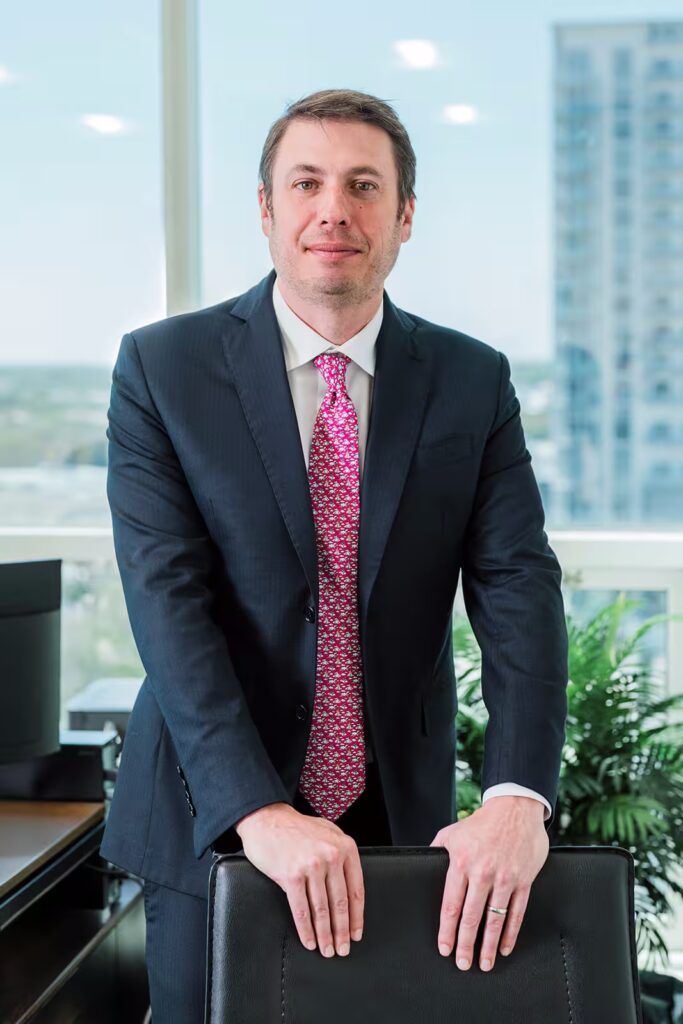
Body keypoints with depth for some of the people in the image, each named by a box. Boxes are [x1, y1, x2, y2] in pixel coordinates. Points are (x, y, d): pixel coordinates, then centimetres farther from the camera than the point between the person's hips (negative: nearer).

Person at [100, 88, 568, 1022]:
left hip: (407, 824, 2)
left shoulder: (473, 382, 0)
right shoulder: (162, 367, -6)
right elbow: (168, 601, -14)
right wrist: (260, 812, -26)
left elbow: (519, 591, -9)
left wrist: (517, 798, -25)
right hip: (214, 828, -1)